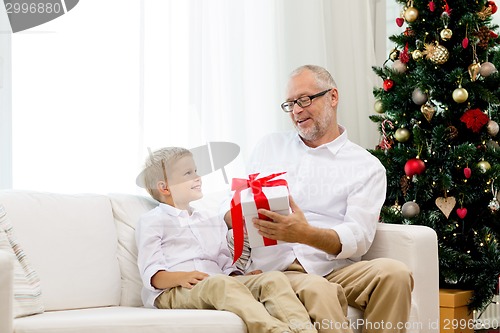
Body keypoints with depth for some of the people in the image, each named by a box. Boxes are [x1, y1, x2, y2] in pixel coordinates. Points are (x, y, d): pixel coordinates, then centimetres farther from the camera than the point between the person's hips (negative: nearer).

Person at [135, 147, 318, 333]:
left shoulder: (212, 223, 32)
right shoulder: (152, 221, 11)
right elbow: (152, 275, -1)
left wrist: (243, 278, 3)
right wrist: (182, 277, -22)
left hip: (218, 284, 6)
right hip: (171, 292, -6)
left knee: (274, 278, -18)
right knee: (221, 283, -39)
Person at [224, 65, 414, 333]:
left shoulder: (367, 167, 10)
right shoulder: (270, 146, 22)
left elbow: (358, 238, -4)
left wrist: (306, 234, -24)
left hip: (333, 268, 1)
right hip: (275, 268, -1)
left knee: (394, 273, -30)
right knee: (321, 298, -36)